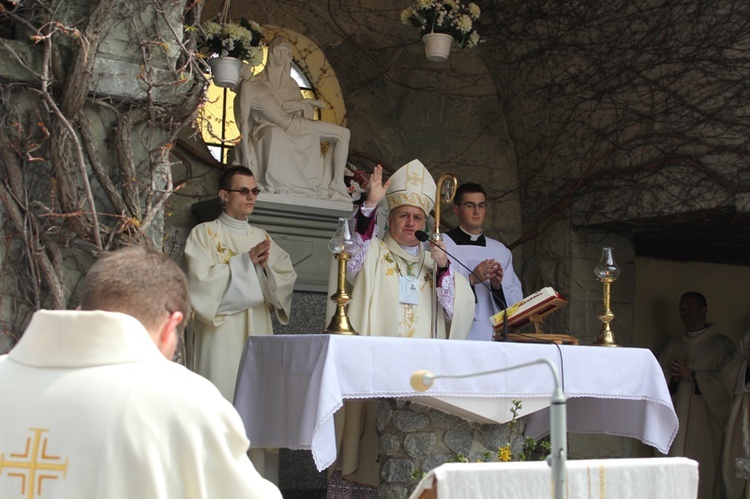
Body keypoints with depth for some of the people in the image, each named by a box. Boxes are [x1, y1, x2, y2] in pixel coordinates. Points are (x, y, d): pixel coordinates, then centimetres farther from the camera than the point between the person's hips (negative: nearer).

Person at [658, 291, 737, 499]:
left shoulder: (722, 345, 3)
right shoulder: (673, 346, 18)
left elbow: (728, 379, -10)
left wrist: (691, 375, -12)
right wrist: (673, 377, -8)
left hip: (705, 423, -4)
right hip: (677, 420, 4)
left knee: (704, 473, -9)